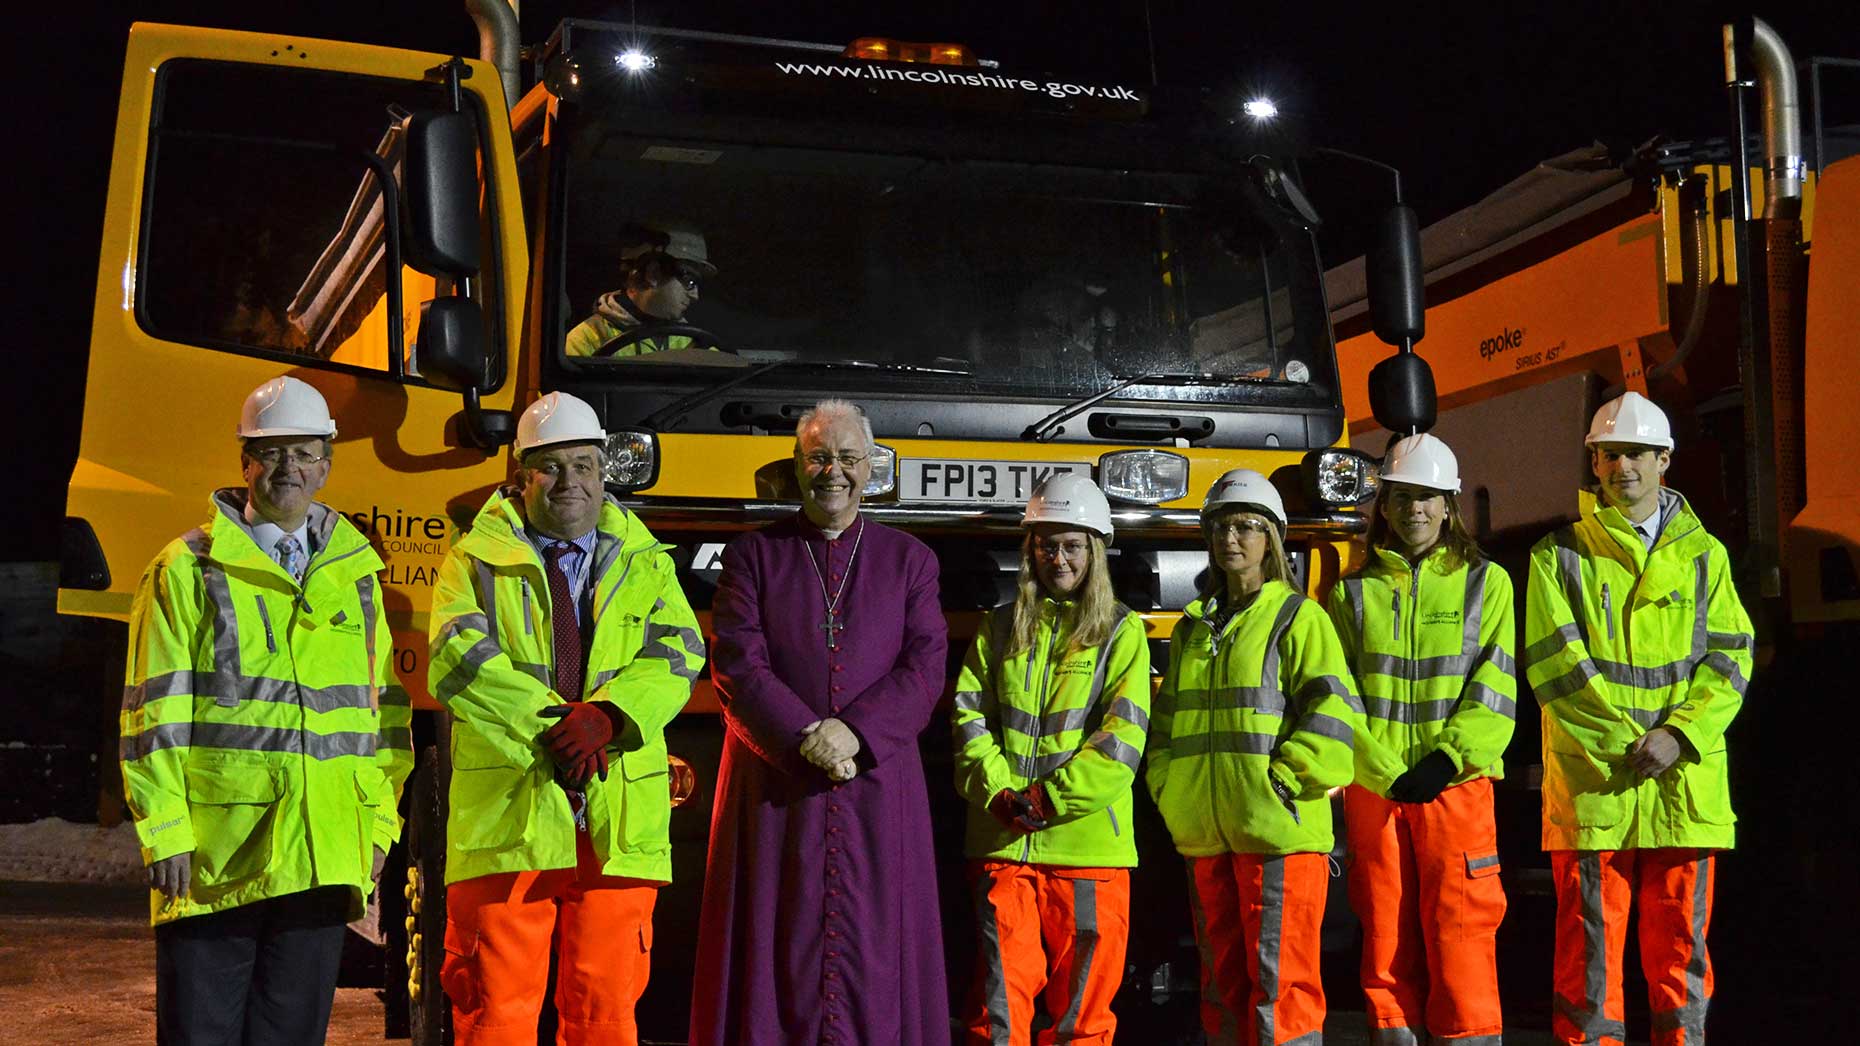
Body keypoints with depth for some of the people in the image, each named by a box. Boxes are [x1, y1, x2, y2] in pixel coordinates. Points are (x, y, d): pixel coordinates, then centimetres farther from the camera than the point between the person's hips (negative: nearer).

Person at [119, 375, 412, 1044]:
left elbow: (383, 706, 16)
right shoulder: (188, 570, 2)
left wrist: (379, 824, 10)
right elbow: (154, 711, -2)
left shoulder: (356, 574, 14)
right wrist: (165, 832, -9)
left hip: (322, 857, 4)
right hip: (212, 855, -3)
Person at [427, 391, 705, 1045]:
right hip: (507, 815, -2)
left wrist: (605, 715, -17)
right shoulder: (476, 561, 9)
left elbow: (677, 654, 1)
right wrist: (552, 725, -15)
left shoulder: (646, 563, 17)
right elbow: (460, 660, -6)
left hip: (618, 824, 2)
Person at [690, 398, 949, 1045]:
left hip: (878, 784, 1)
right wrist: (806, 738, -16)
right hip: (773, 788, -1)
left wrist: (857, 734, -15)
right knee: (776, 958, 0)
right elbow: (737, 667, -4)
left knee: (873, 954, 2)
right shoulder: (752, 556, 8)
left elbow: (925, 670, 0)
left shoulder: (910, 560, 11)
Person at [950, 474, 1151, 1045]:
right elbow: (968, 717, 6)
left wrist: (1050, 798, -15)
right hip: (1002, 844, 2)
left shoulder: (1122, 630, 4)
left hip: (1087, 843, -2)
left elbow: (1122, 735, -6)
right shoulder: (999, 627, 13)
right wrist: (999, 793, -10)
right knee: (1001, 998, 2)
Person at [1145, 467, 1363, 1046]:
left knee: (1278, 978, -7)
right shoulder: (1193, 628, 18)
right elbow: (1167, 718, 23)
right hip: (1205, 835, 6)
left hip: (1276, 828, -6)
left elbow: (1333, 710, -10)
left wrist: (1282, 782, -16)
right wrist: (1167, 788, 9)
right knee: (1223, 979, 12)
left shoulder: (1298, 618, -1)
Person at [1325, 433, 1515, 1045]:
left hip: (1457, 787, -2)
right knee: (1387, 945, 3)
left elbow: (1494, 686, 1)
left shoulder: (1485, 583, 9)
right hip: (1373, 789, 2)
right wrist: (1385, 773, -8)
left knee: (1460, 942, -6)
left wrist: (1447, 759, -12)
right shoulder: (1354, 593, 12)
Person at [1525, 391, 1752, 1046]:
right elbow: (1555, 664, -5)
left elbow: (1729, 658, 4)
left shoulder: (1703, 555, 12)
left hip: (1685, 786, 2)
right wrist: (1626, 743, -14)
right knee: (1590, 944, 0)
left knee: (1680, 942, 7)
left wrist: (1678, 735, -11)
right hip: (1591, 779, -2)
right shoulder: (1559, 556, 5)